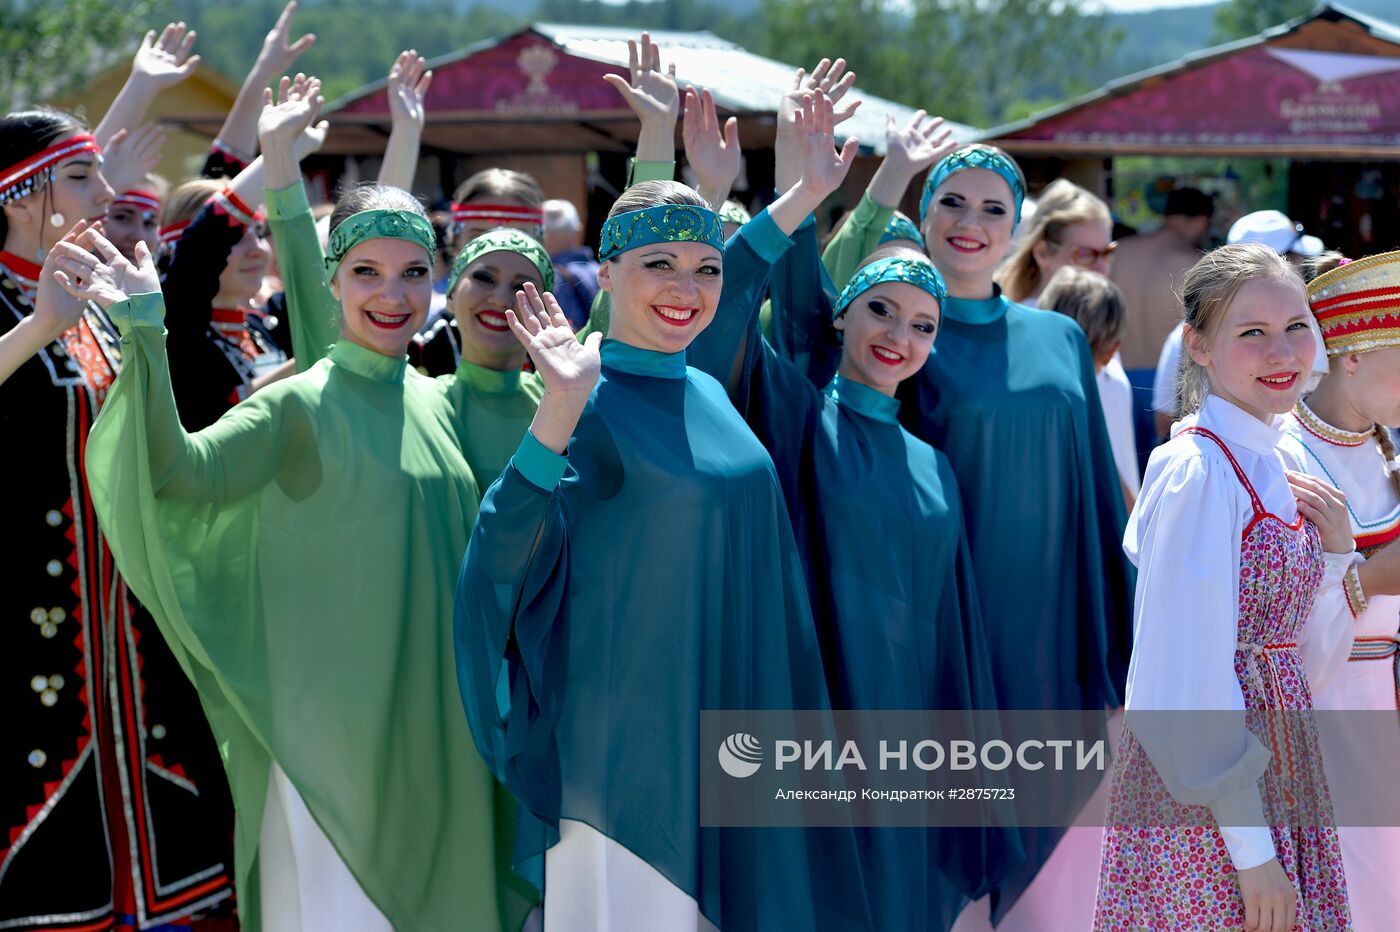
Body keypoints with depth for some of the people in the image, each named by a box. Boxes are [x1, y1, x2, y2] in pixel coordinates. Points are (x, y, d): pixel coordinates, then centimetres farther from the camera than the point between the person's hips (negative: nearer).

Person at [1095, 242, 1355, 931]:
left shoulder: (1275, 461, 8)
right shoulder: (1200, 472, -17)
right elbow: (1190, 679, -20)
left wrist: (1334, 549, 0)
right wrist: (1251, 846, -19)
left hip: (1277, 759, 8)